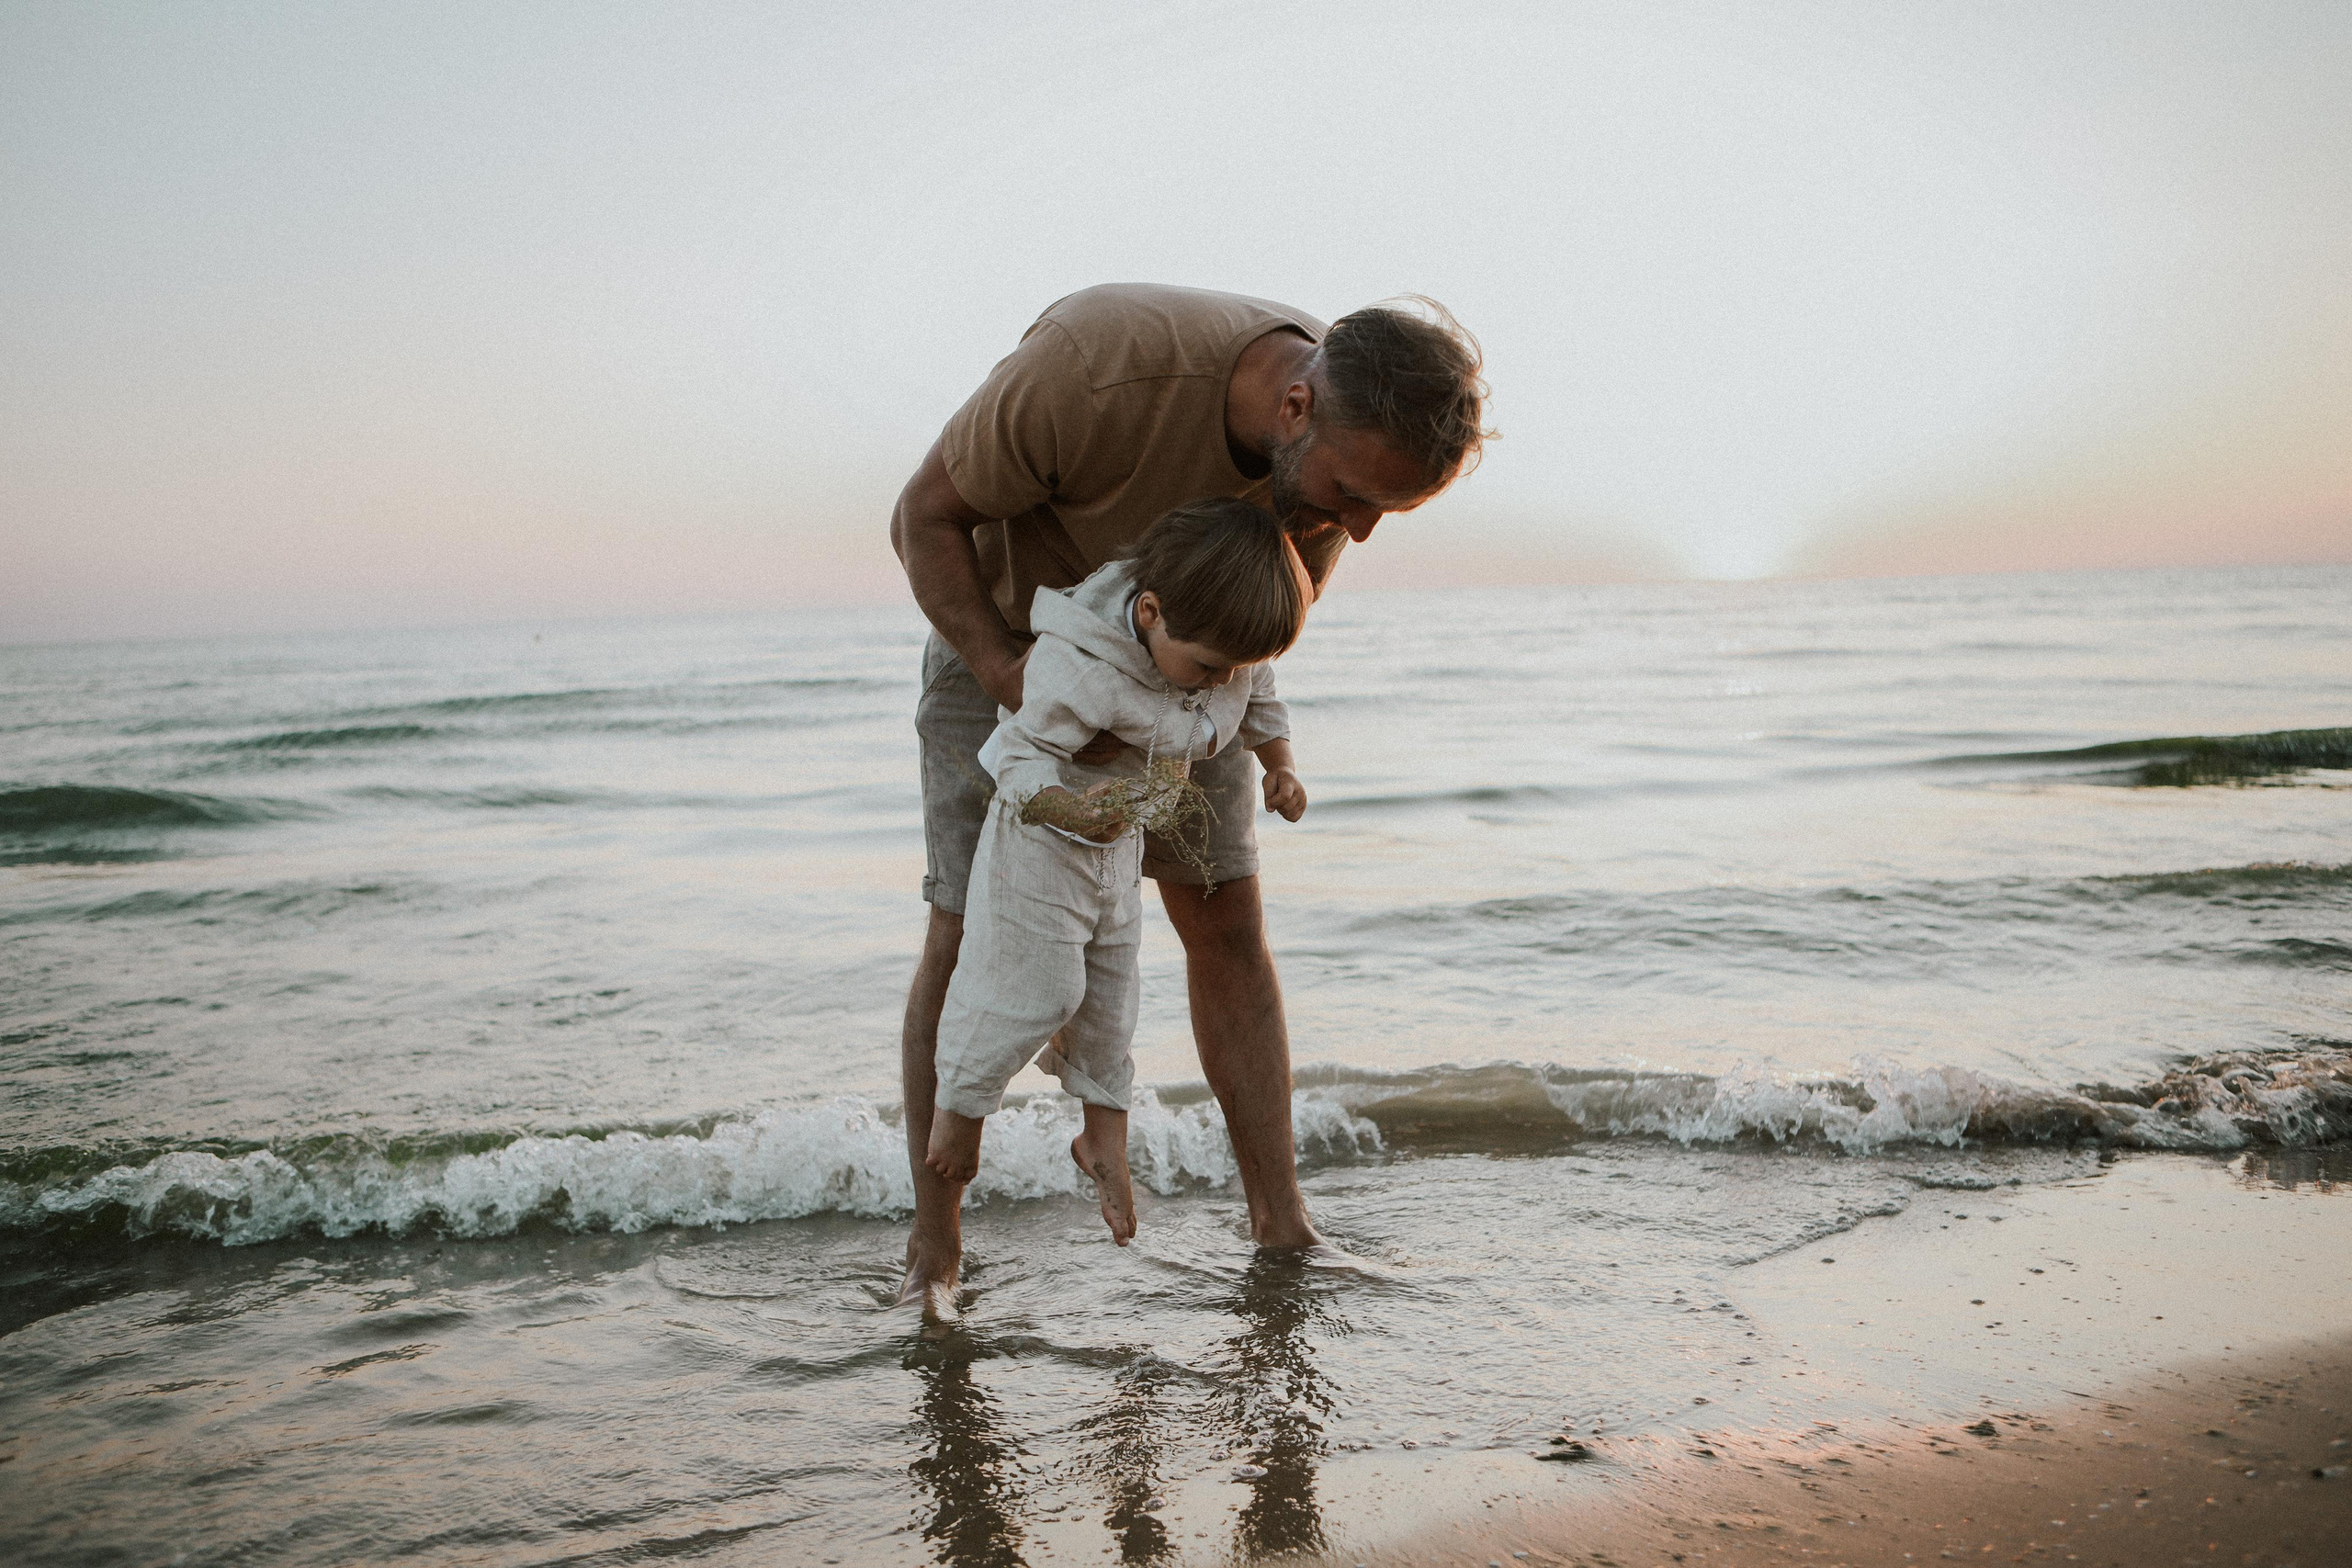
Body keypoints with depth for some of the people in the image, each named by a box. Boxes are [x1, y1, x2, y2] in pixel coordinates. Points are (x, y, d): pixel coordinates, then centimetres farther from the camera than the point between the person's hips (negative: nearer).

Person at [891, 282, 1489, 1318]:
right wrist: (1018, 690, -32)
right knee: (967, 934, -6)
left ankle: (1282, 1229, 8)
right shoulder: (1101, 366, -41)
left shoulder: (1360, 436, -24)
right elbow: (927, 515, -25)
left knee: (1226, 923, -2)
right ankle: (932, 1254, 7)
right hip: (1003, 623, -3)